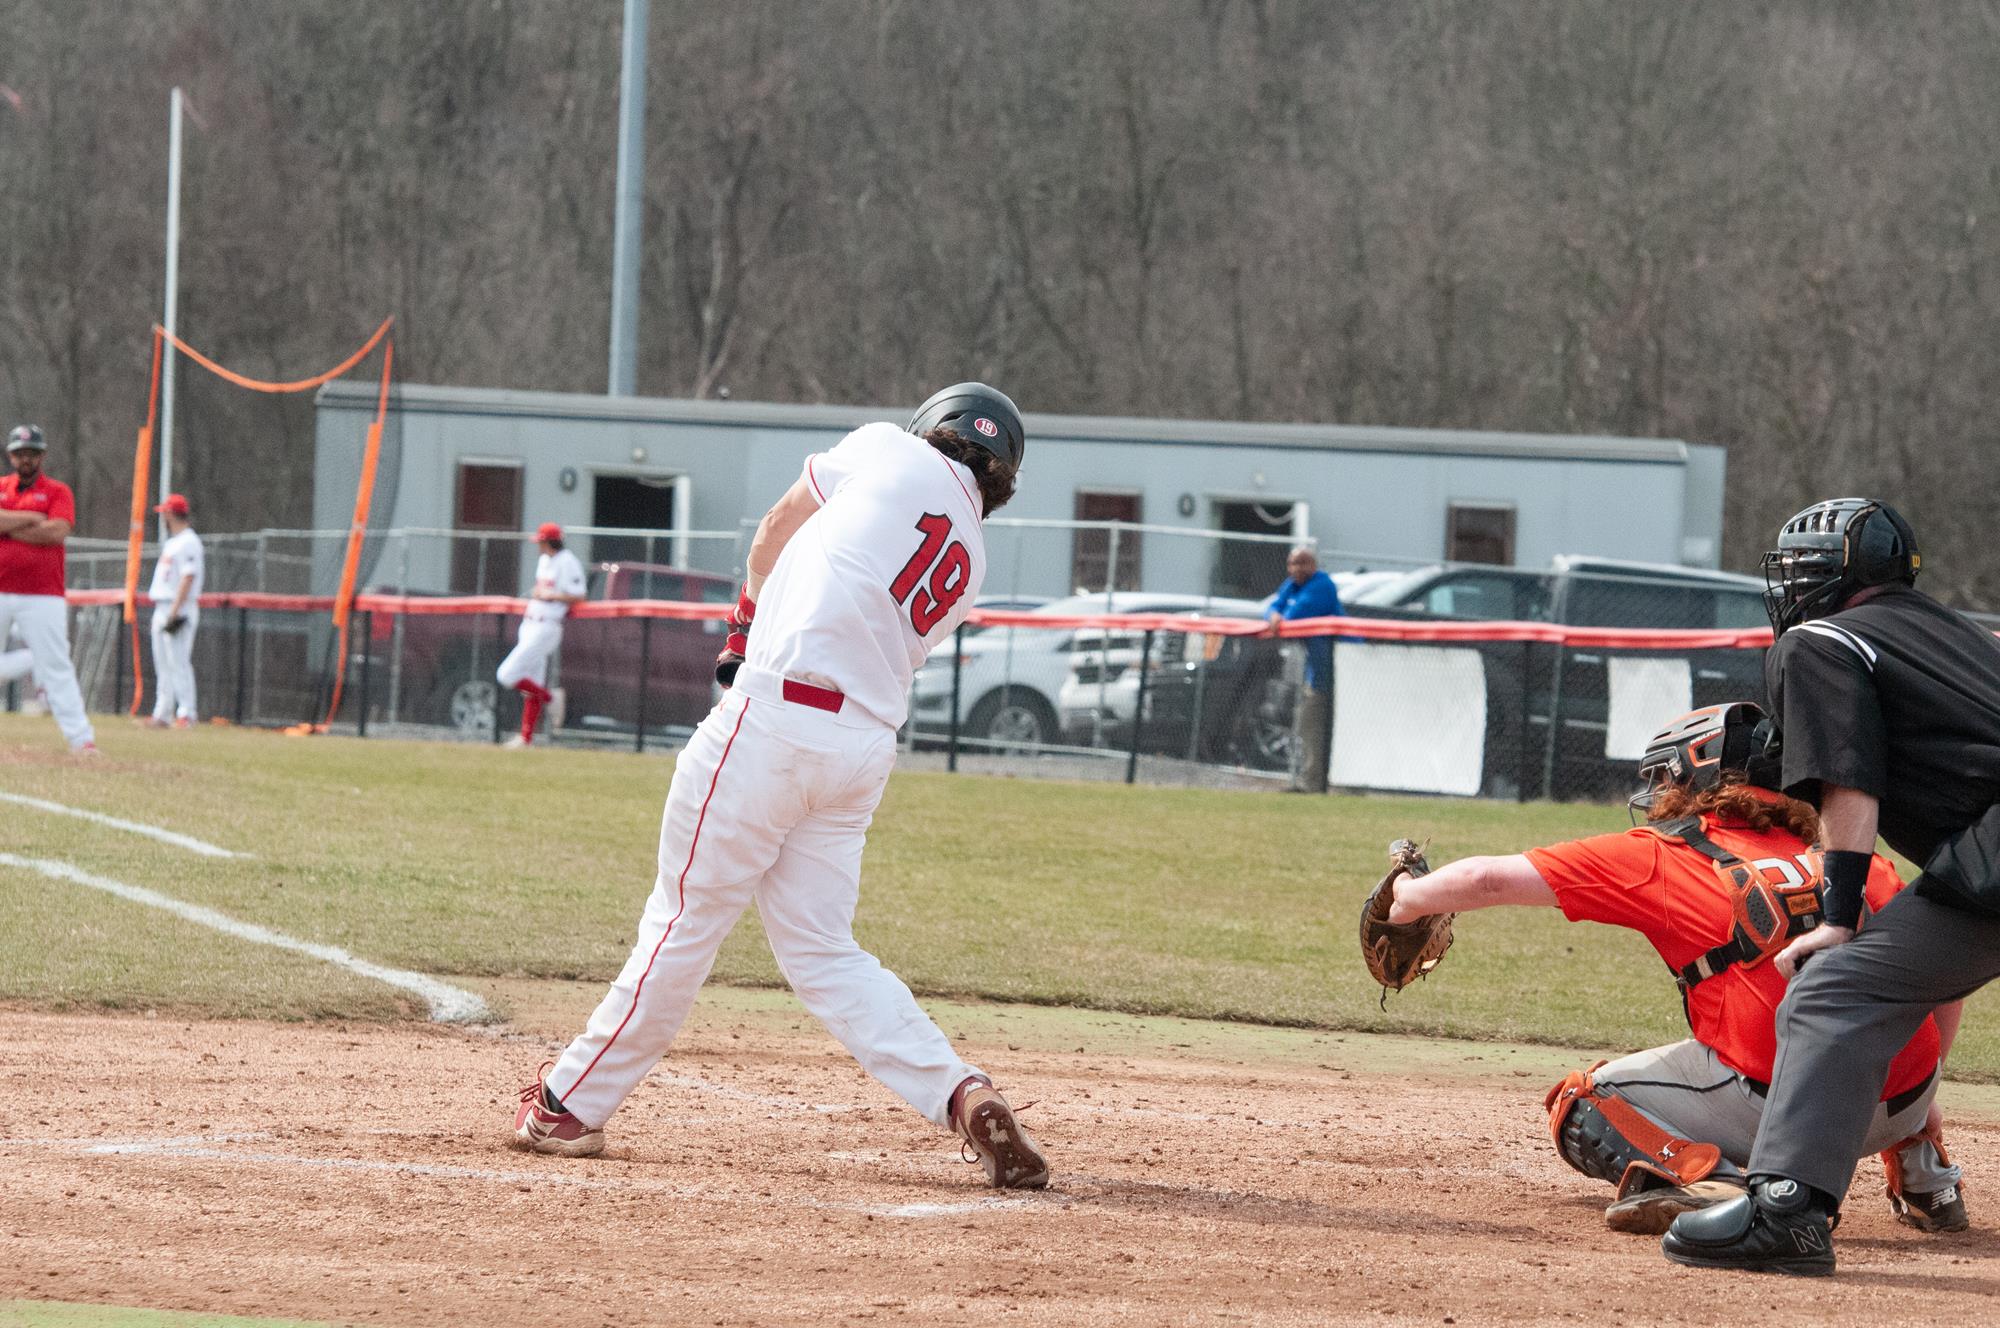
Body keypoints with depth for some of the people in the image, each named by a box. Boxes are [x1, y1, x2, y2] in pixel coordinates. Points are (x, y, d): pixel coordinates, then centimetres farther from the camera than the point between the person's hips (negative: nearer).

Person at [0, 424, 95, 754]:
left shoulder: (58, 492, 6)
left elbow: (58, 531, -11)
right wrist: (32, 519, -9)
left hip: (43, 597, -2)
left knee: (56, 668, -5)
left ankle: (81, 738, -7)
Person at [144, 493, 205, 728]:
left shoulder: (188, 542, -12)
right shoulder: (171, 542, 18)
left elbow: (188, 578, -19)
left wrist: (174, 612, -24)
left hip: (180, 609, -10)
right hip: (161, 608, 10)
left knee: (178, 662, -12)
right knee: (162, 665, 11)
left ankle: (186, 714, -12)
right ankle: (162, 714, 14)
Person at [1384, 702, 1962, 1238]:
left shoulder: (1658, 857, 10)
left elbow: (1486, 879, 12)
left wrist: (1405, 900, 31)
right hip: (1905, 1104, 5)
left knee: (1581, 1108, 17)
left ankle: (1701, 1178, -11)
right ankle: (1923, 1176, 26)